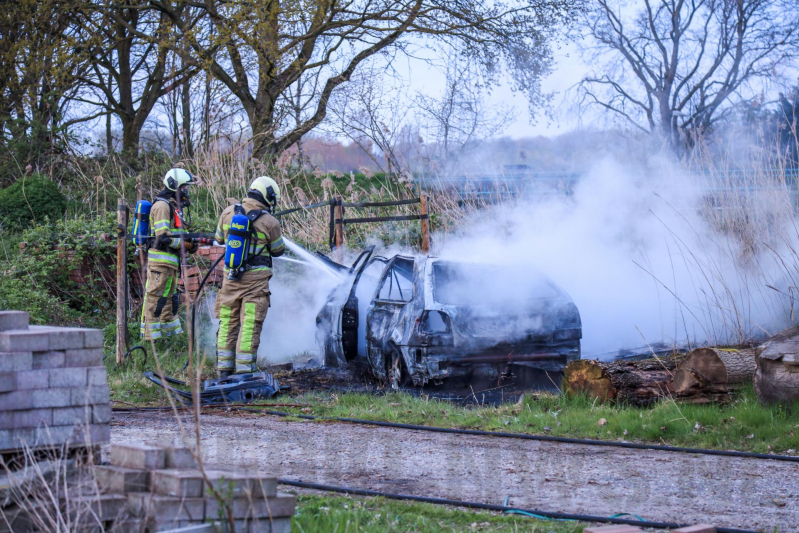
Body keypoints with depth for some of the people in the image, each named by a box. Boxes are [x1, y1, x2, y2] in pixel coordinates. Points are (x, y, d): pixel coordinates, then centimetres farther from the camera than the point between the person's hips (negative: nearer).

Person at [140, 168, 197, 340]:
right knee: (155, 298, -8)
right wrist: (184, 244, -14)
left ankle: (171, 332, 23)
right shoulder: (162, 205, -12)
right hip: (160, 260, -10)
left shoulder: (175, 206, 20)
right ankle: (150, 336, -8)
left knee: (169, 298, 16)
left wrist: (190, 243, 4)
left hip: (171, 261, 10)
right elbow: (163, 237, -19)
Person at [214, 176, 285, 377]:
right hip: (256, 280, -4)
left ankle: (224, 369, 18)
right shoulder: (269, 222, -10)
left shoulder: (228, 213, 1)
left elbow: (219, 238, 16)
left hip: (230, 277, 4)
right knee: (250, 326, -1)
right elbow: (278, 251, 4)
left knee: (228, 323, 14)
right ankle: (244, 369, -1)